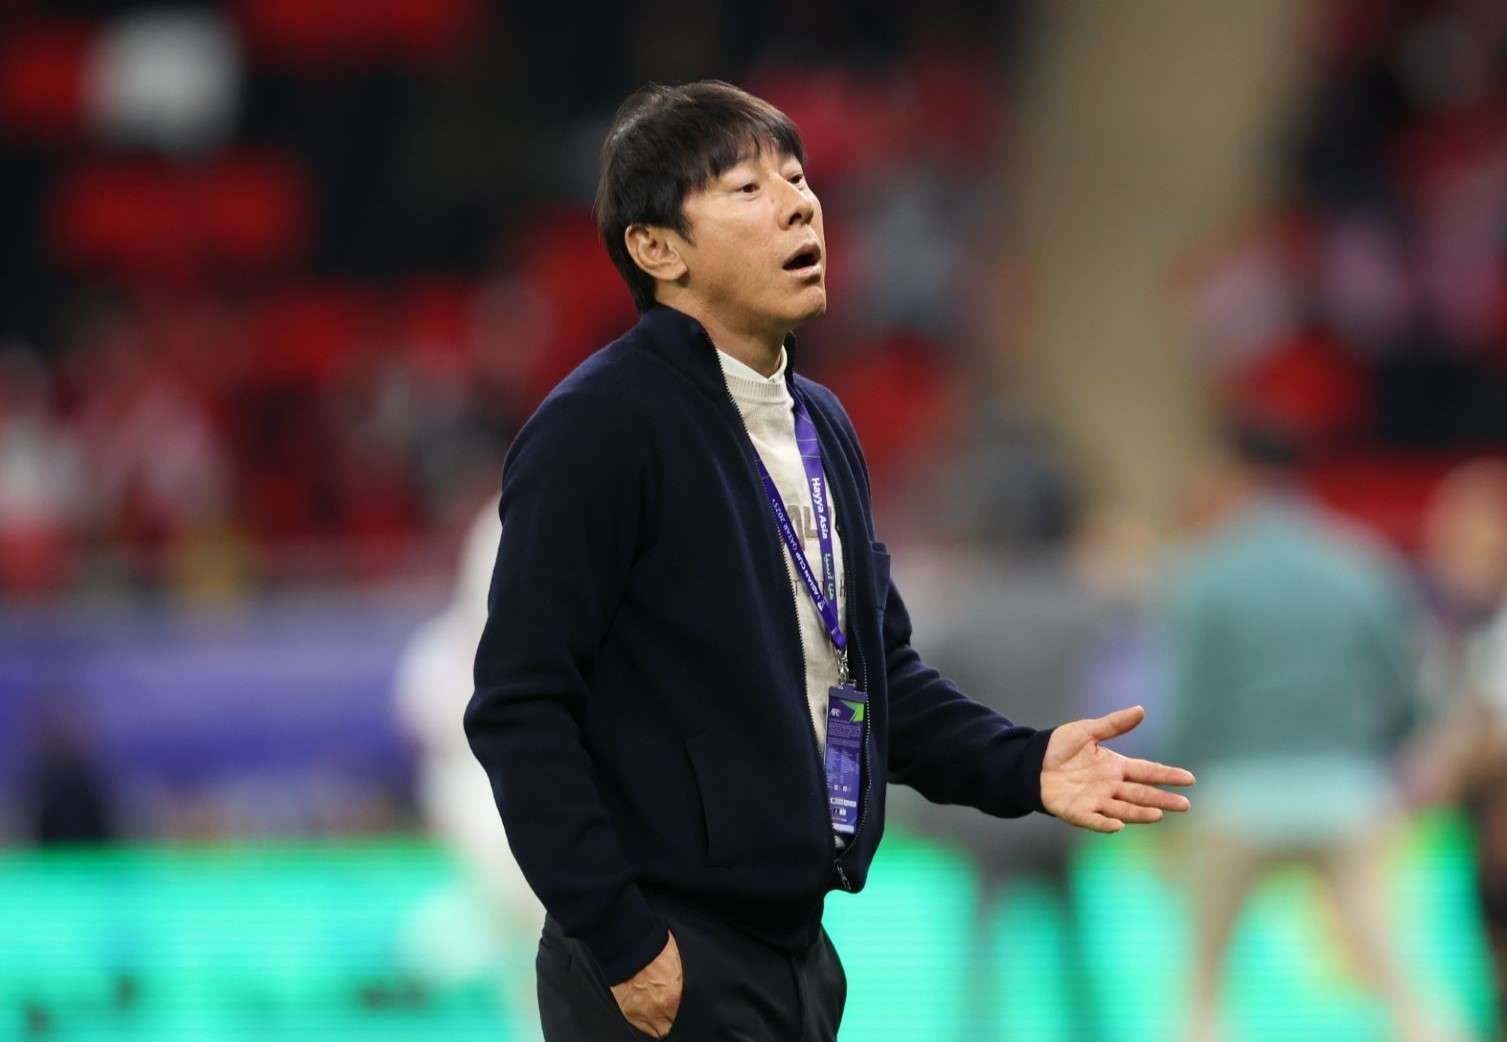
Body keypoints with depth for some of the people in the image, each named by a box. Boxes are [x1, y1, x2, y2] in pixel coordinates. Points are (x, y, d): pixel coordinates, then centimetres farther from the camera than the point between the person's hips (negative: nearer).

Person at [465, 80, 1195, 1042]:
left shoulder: (822, 427, 13)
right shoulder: (597, 428, -12)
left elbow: (881, 665, 20)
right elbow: (520, 706, -16)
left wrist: (1022, 766, 2)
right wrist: (620, 944, -18)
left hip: (796, 953, 8)